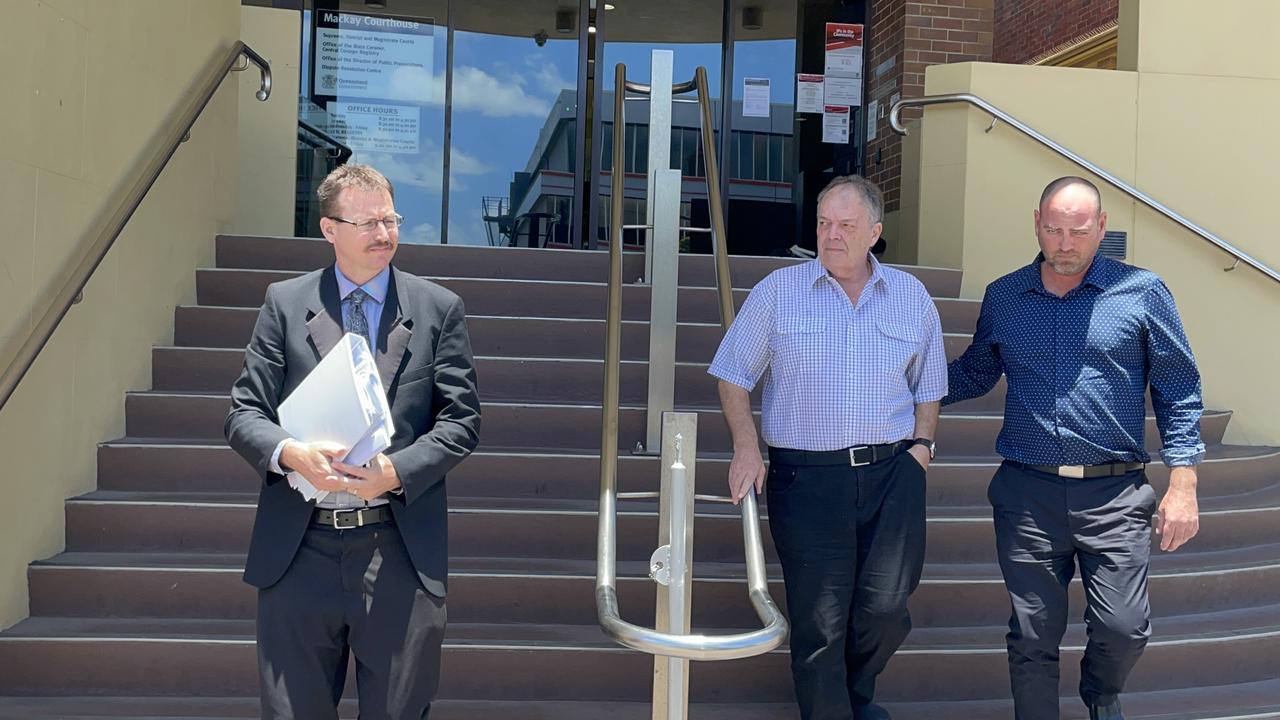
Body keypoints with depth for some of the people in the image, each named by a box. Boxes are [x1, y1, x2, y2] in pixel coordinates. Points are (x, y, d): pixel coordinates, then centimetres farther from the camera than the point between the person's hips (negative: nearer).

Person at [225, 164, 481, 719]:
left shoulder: (439, 309, 5)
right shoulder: (285, 303, 6)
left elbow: (461, 420, 1)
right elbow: (243, 413, 4)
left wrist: (397, 470, -15)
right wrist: (289, 453, -18)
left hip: (399, 553, 0)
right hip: (299, 550, 1)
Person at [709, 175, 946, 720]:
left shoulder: (912, 297, 9)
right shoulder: (778, 291, 1)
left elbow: (927, 388, 19)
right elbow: (733, 376, 5)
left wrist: (921, 444, 4)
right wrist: (746, 446, -5)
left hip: (892, 472, 2)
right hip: (806, 476, -2)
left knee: (886, 608, 3)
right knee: (819, 619, 1)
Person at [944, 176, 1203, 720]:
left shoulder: (1142, 293, 0)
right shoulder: (1002, 297, 7)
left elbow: (1177, 392, 2)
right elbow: (974, 373, 19)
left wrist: (1182, 485, -3)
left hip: (1114, 494, -1)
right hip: (1027, 492, 1)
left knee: (1124, 629, 0)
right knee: (1033, 638, 6)